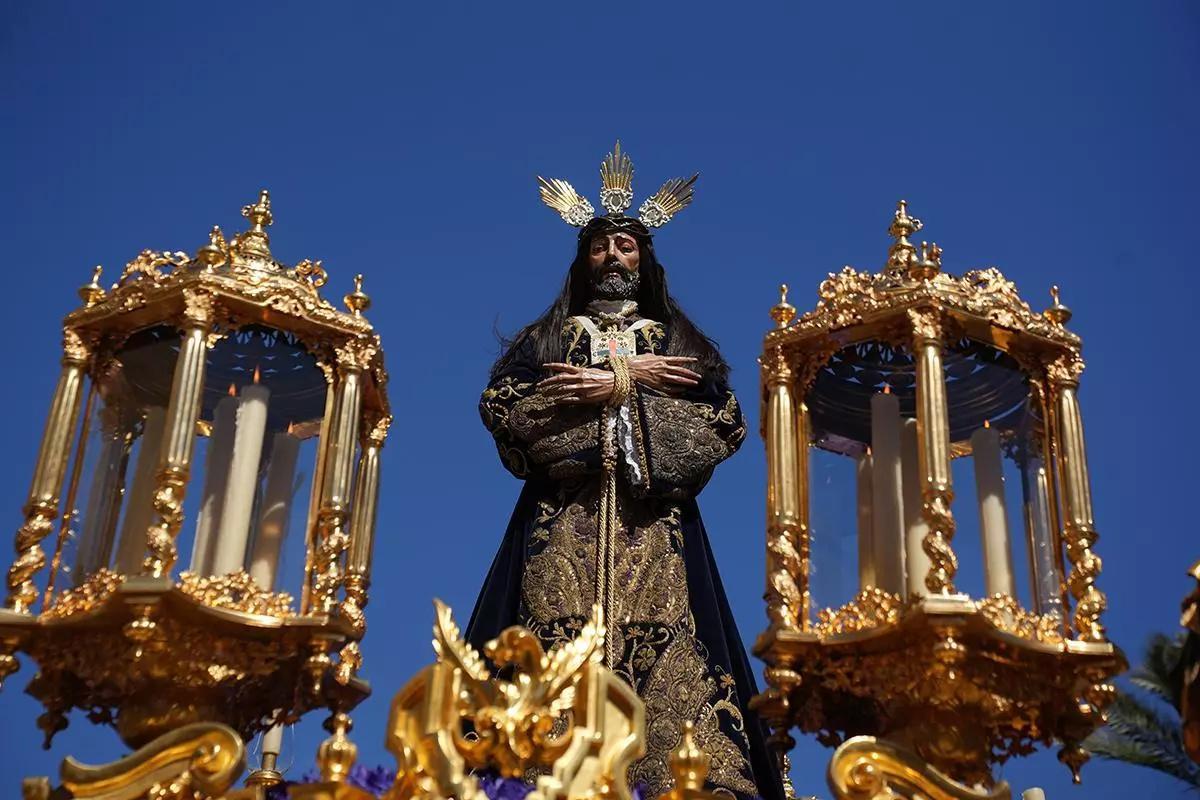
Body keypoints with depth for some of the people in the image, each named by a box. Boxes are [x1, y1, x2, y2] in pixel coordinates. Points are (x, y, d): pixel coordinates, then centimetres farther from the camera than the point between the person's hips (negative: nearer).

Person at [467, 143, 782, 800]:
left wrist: (608, 390, -4)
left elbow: (724, 424, 4)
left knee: (663, 655, -15)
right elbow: (499, 405, 1)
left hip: (653, 525, 0)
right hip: (563, 522, 0)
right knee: (555, 649, -16)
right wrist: (626, 380, -3)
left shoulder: (676, 340, 20)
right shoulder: (550, 335, 21)